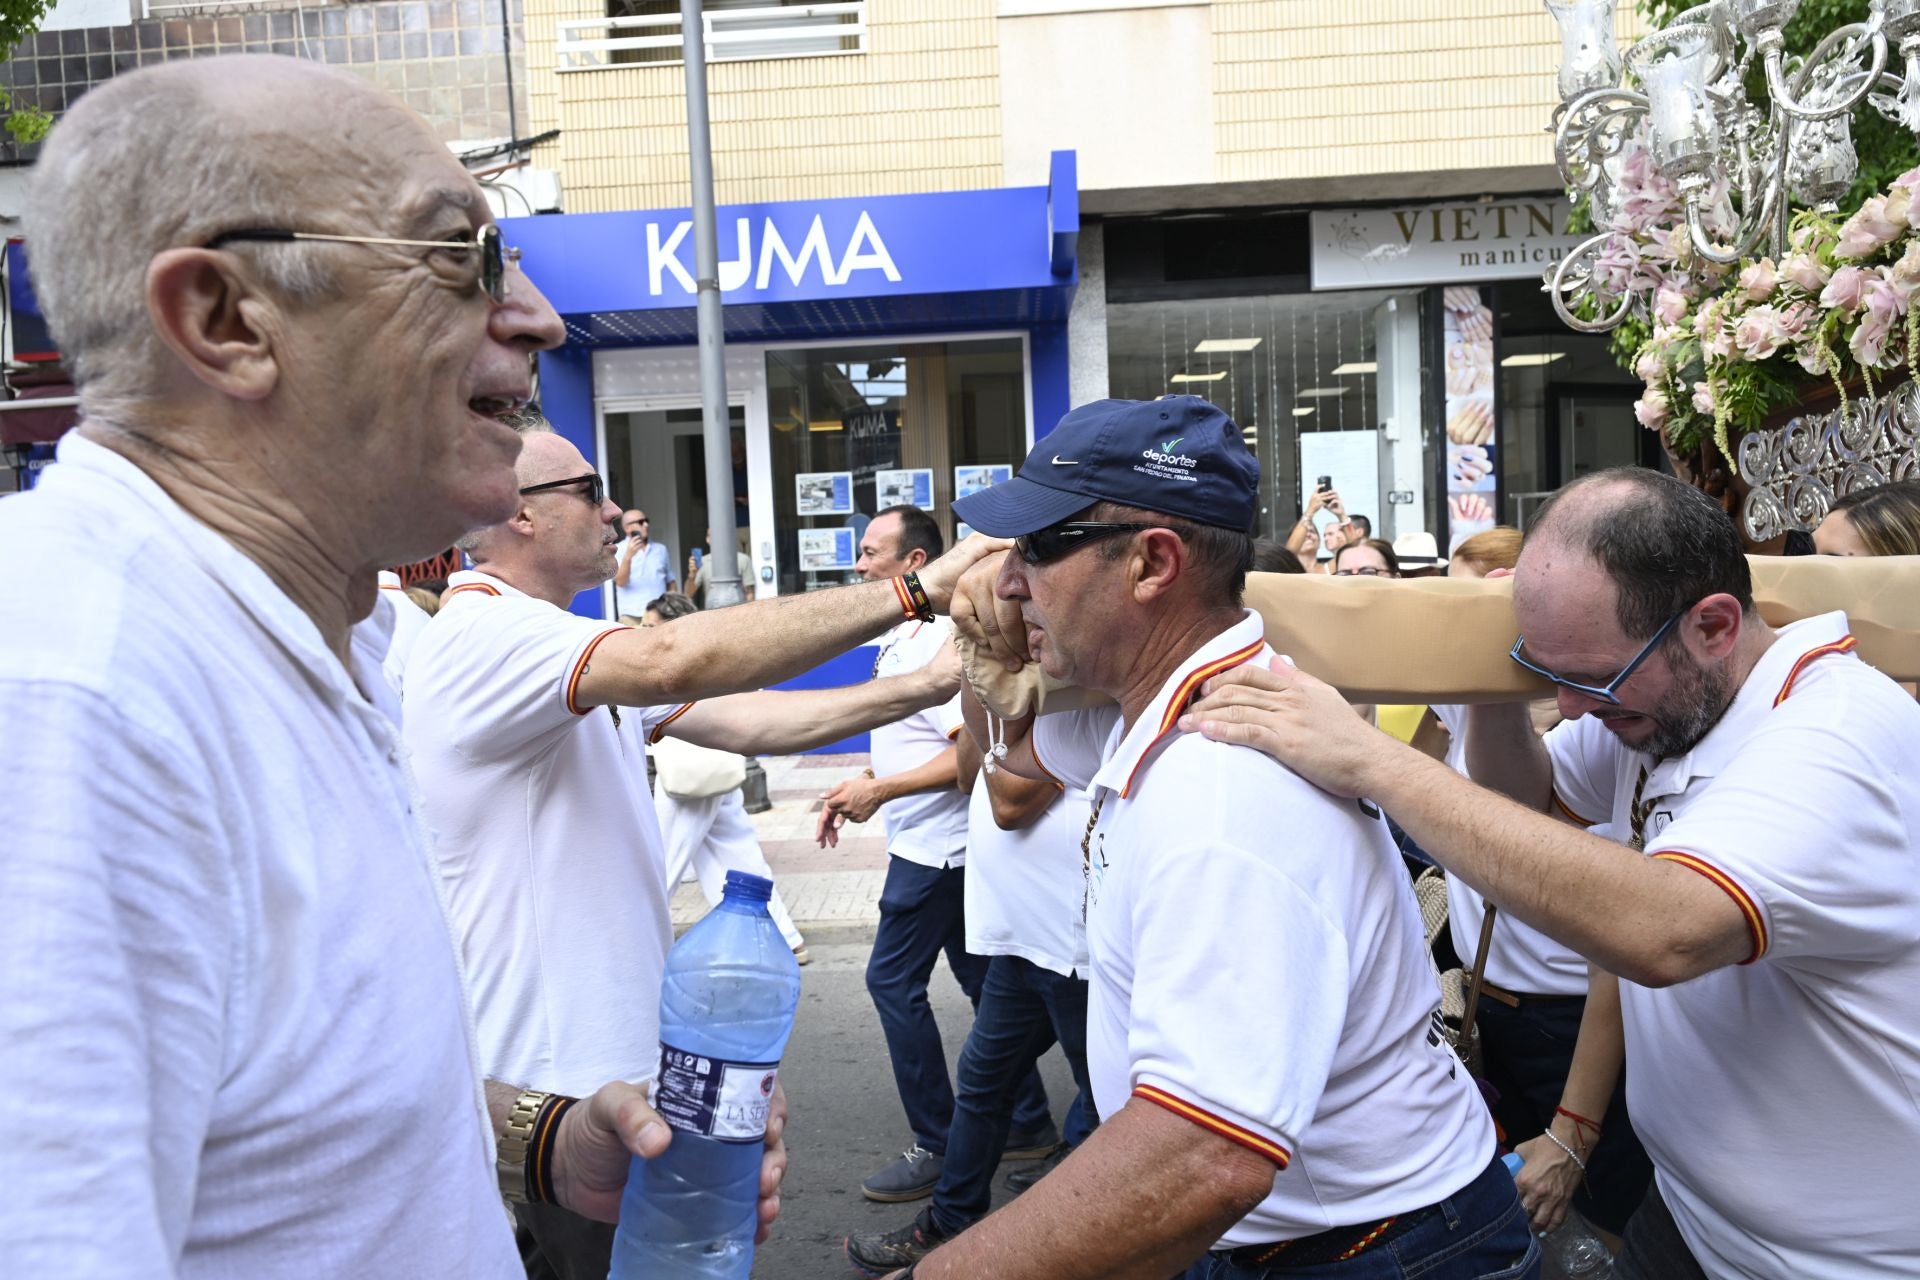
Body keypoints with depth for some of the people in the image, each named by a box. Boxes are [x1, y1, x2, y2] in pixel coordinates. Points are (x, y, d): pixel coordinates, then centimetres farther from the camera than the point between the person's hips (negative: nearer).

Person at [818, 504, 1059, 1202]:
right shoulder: (900, 637, 12)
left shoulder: (938, 640, -19)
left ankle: (936, 1146, 7)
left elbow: (969, 753, -25)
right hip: (929, 842, 10)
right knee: (981, 978, 15)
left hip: (935, 843, -10)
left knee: (893, 980, -4)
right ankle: (1028, 1123, 26)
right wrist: (860, 783, 11)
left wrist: (880, 791, -21)